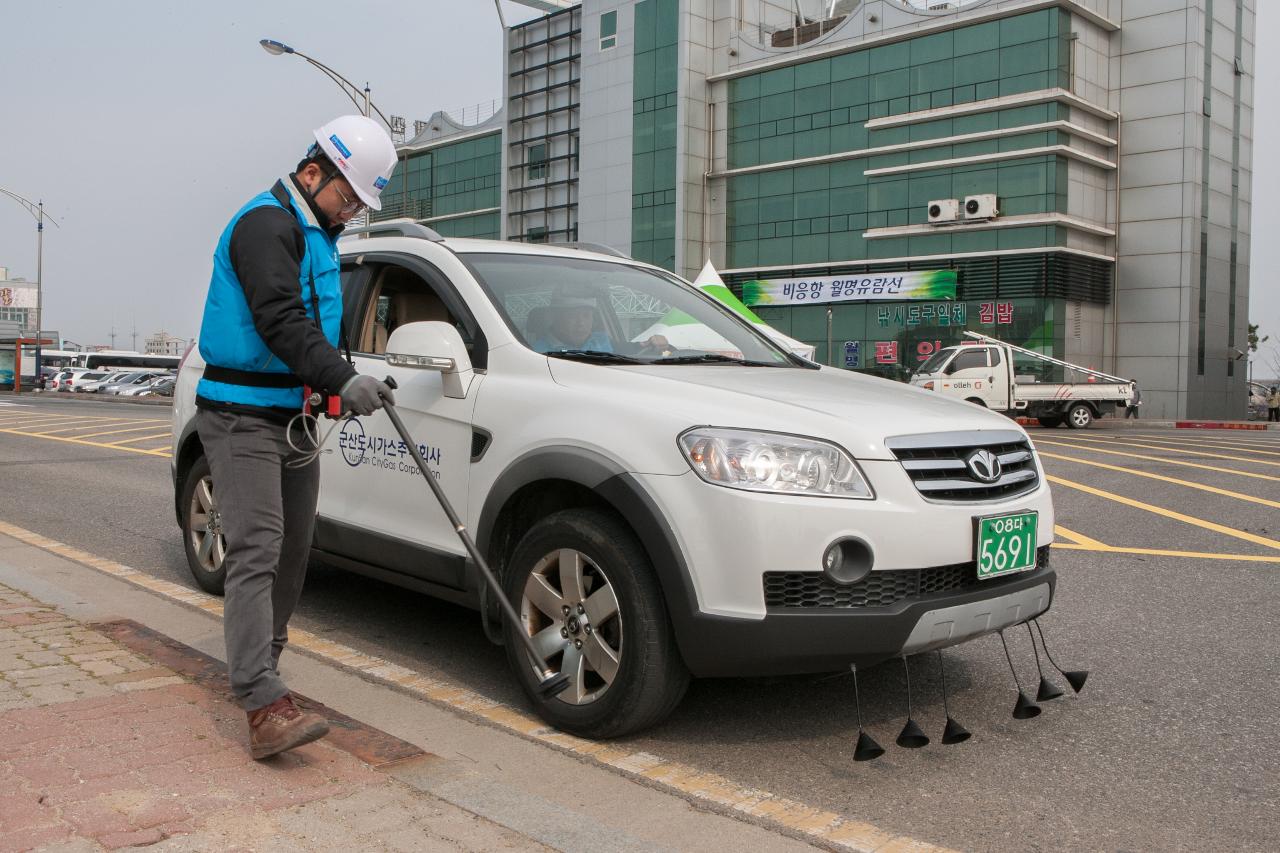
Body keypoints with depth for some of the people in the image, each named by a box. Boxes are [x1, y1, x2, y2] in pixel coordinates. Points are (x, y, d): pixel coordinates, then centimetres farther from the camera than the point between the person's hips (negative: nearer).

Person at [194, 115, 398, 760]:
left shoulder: (316, 236, 19)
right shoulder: (268, 223, -13)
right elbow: (279, 320, -25)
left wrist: (341, 384, 12)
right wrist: (342, 379, -32)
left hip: (293, 417, 10)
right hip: (244, 416, -10)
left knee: (291, 554, 13)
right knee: (257, 553, -17)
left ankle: (255, 666, 27)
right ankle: (264, 708, -22)